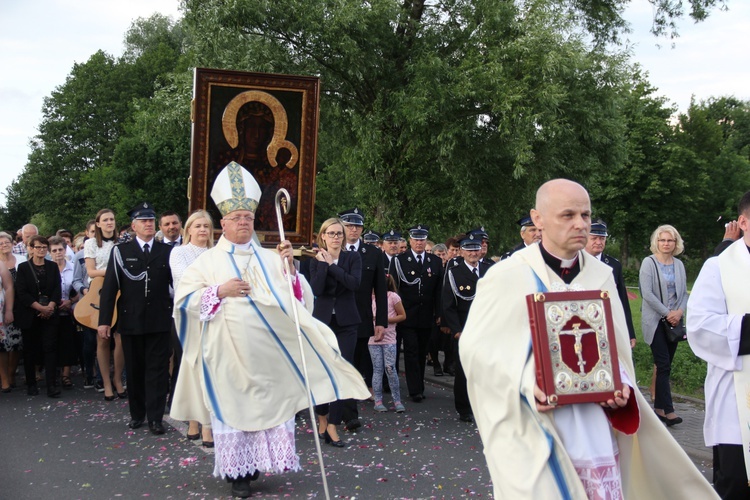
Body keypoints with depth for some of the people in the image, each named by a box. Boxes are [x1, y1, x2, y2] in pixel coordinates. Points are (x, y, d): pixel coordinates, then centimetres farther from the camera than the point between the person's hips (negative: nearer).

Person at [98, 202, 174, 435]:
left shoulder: (167, 251, 5)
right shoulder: (120, 251, 3)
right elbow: (109, 287, 0)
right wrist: (104, 320, -5)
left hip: (159, 320, 0)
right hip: (131, 320, 0)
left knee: (157, 369, 0)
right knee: (134, 370, 10)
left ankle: (155, 418, 4)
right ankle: (137, 414, 22)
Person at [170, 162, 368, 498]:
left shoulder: (269, 258, 12)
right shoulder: (209, 260, 4)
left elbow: (294, 296, 9)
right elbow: (183, 297, -2)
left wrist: (290, 266, -7)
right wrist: (220, 291, -12)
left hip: (268, 350, 3)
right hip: (229, 351, -2)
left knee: (273, 402, 2)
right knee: (233, 405, 0)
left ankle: (259, 463, 14)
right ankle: (238, 472, 8)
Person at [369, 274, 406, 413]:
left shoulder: (392, 296, -3)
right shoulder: (371, 298, 9)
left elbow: (402, 316, -2)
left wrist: (385, 320, -11)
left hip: (389, 339, -3)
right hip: (373, 339, 3)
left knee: (390, 368, -10)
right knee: (377, 370, 3)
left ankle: (397, 401, -2)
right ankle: (378, 401, 6)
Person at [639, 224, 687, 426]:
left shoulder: (679, 264, 10)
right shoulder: (649, 263, -5)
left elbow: (684, 293, 12)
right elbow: (647, 293, -12)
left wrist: (680, 311, -6)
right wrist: (667, 313, -13)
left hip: (674, 321, 5)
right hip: (655, 321, -5)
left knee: (665, 365, 7)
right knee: (663, 365, -9)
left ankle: (659, 407, 12)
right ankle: (668, 410, -9)